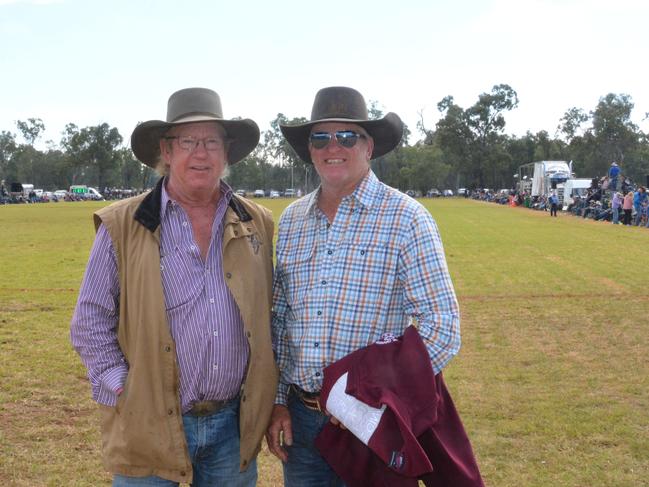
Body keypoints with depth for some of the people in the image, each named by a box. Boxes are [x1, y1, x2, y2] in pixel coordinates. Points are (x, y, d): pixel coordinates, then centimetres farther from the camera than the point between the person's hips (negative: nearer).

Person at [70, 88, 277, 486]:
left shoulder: (257, 224, 6)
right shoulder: (122, 227, -5)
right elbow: (91, 323, -2)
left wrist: (266, 394, 8)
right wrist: (122, 390, -8)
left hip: (234, 423, 3)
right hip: (150, 424, -3)